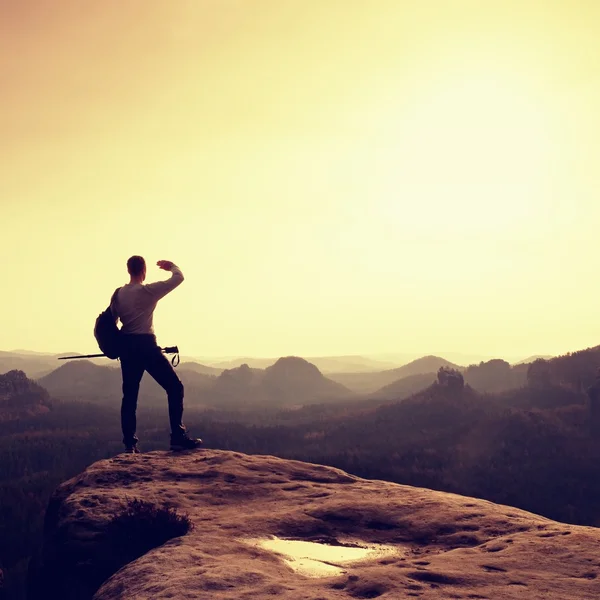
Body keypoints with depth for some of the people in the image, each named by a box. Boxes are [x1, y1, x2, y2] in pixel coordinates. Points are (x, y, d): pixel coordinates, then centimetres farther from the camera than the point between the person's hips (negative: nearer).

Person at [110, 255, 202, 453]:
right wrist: (171, 265, 16)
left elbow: (110, 320, 10)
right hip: (146, 345, -6)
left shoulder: (118, 294, 8)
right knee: (175, 387, 0)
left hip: (126, 346, 6)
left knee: (130, 395, 11)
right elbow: (179, 277, -4)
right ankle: (178, 437, -8)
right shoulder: (148, 290, -8)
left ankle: (130, 444, 8)